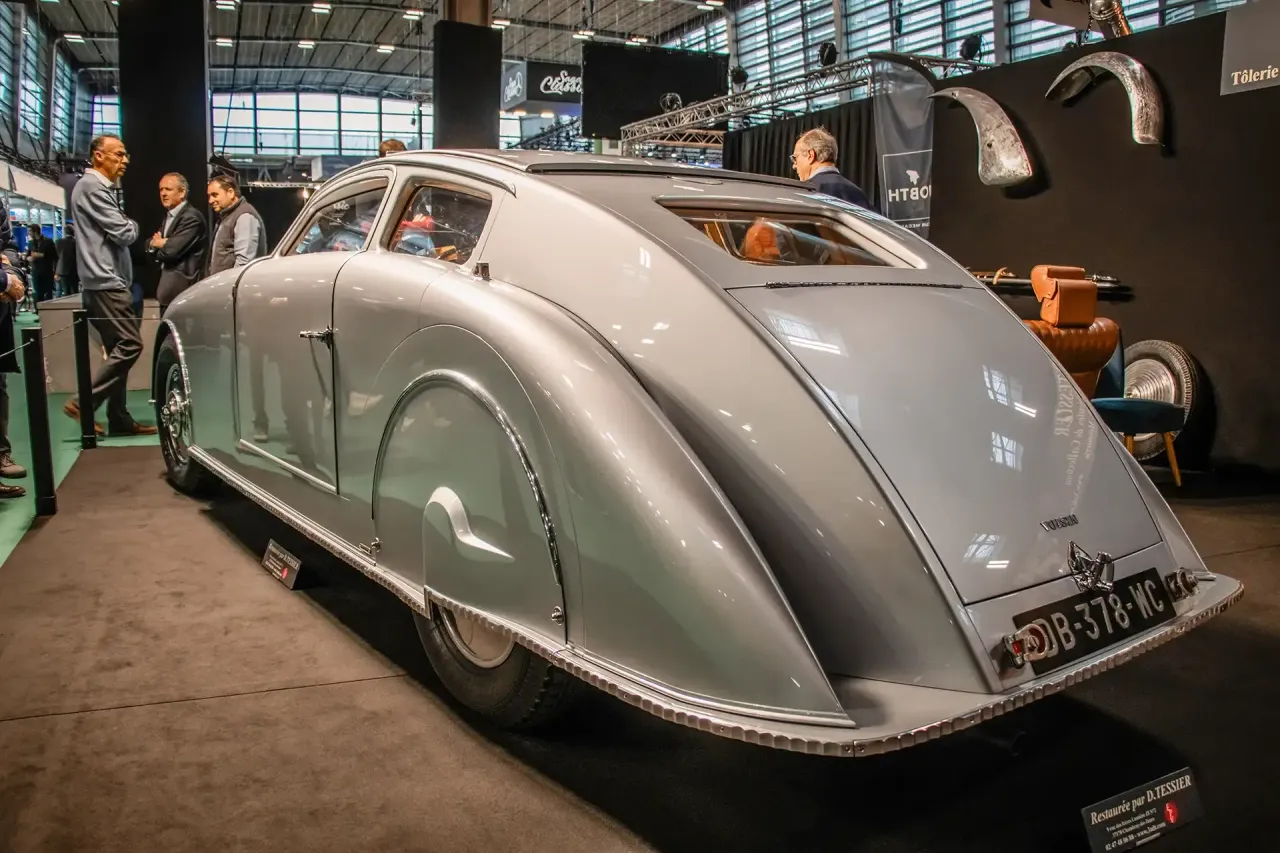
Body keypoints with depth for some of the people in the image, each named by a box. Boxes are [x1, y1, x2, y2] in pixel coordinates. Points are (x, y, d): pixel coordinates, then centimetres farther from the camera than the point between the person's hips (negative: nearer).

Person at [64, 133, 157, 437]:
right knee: (130, 344, -13)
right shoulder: (93, 187, -11)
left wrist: (126, 227, 4)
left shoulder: (99, 187, 22)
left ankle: (119, 419, 10)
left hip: (106, 281, 11)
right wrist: (132, 226, 4)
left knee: (119, 349, 8)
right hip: (106, 282, -11)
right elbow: (124, 234, -16)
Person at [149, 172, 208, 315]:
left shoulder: (191, 217, -14)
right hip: (168, 289, 10)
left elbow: (173, 249, -21)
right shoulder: (168, 216, 19)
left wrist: (160, 244, 1)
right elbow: (152, 244, 16)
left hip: (182, 290, -10)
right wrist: (155, 243, -8)